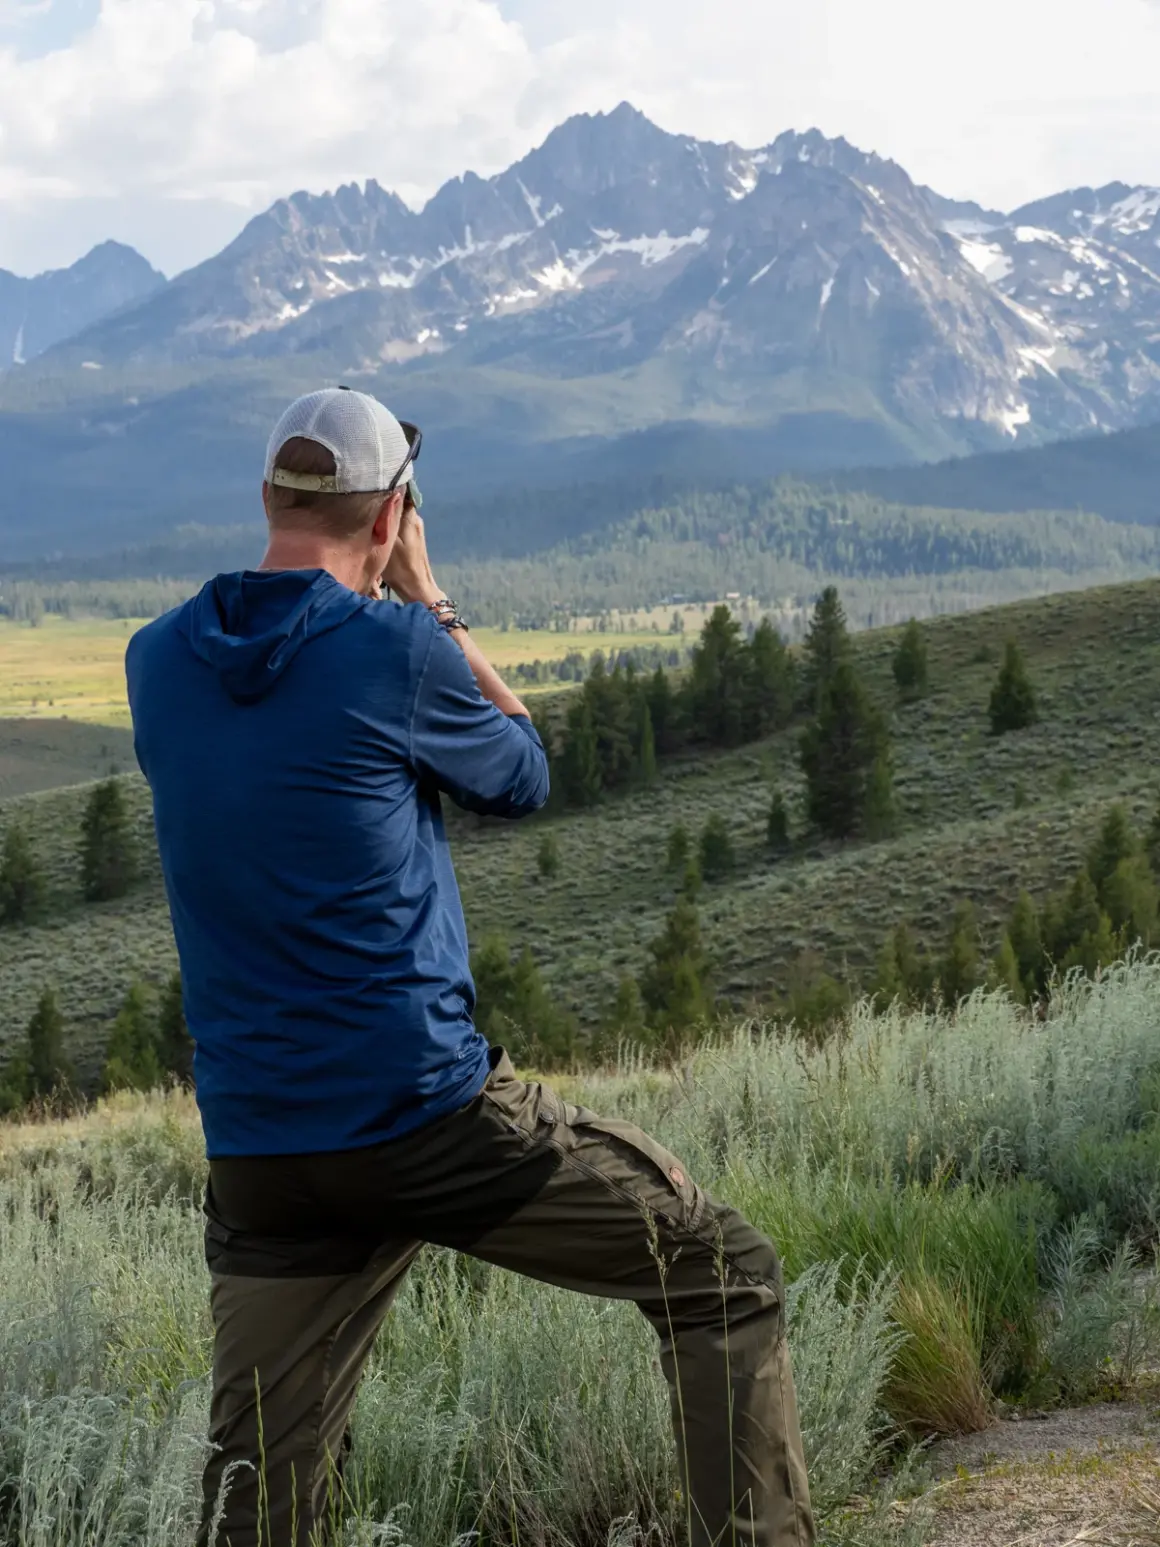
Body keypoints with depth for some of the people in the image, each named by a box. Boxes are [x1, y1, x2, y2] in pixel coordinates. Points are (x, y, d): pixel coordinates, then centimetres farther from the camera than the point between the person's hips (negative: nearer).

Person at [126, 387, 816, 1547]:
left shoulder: (157, 664, 5)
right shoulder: (397, 650, -10)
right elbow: (521, 778, 8)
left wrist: (393, 611, 20)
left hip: (257, 1158, 6)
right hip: (432, 1113, -5)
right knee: (724, 1277, 11)